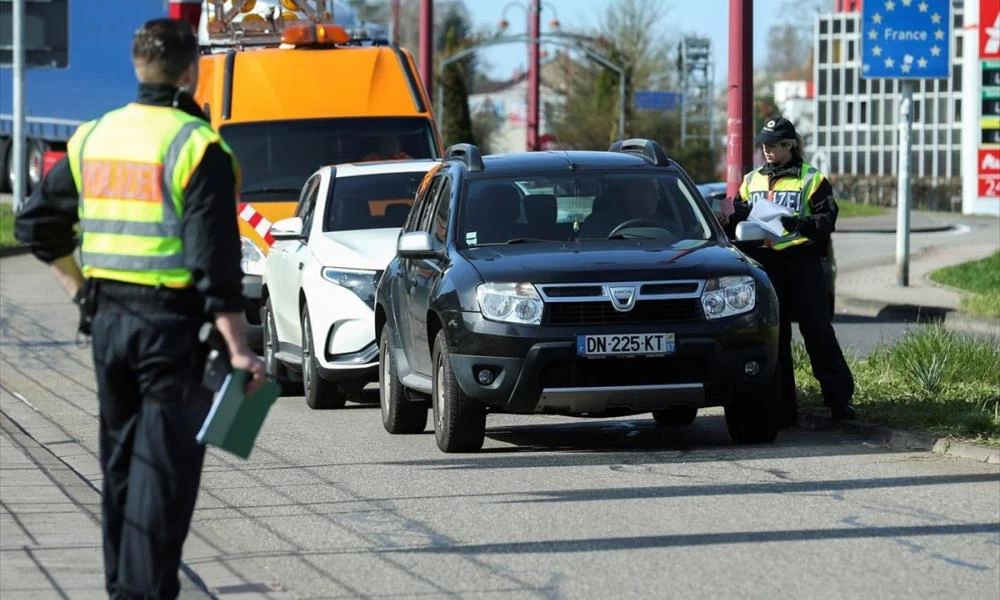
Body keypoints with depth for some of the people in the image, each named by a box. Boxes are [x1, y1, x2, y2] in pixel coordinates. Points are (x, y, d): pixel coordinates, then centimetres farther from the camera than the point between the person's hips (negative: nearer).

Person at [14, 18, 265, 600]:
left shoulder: (93, 137, 8)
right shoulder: (196, 147, -13)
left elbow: (37, 223, 15)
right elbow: (214, 259, -17)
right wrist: (238, 349, -16)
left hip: (108, 320, 7)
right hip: (170, 326, -7)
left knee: (120, 459, 17)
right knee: (164, 465, -4)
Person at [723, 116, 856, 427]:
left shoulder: (811, 179, 1)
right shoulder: (752, 181, 16)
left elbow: (827, 219, -7)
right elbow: (739, 220, 18)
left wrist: (800, 223, -24)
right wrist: (726, 225, -5)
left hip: (802, 260, -4)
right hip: (765, 262, 4)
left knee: (818, 331, -3)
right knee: (773, 336, 4)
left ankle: (840, 398, 4)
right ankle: (782, 407, 7)